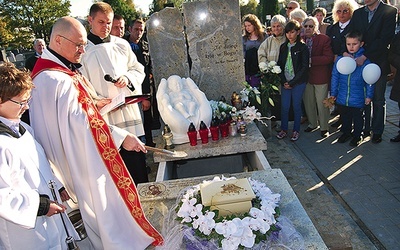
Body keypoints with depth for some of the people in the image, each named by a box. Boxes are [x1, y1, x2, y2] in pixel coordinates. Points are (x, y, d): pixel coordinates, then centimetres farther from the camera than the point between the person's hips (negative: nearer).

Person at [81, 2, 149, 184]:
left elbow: (138, 70, 16)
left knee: (137, 164, 8)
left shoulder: (122, 45, 10)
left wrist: (128, 78, -6)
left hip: (129, 112, 3)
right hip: (103, 118, -2)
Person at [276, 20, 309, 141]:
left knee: (296, 106, 5)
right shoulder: (283, 47, 9)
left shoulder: (302, 48, -5)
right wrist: (283, 81, -4)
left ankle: (296, 130, 19)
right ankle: (284, 129, 19)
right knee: (284, 106, 5)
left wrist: (292, 82, -12)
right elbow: (280, 64, 8)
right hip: (285, 82, 4)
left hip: (298, 82, -3)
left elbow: (304, 67, -9)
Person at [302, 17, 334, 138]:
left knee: (321, 103, 4)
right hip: (306, 76, 5)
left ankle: (324, 127, 19)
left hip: (320, 76, -4)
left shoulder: (324, 39, -8)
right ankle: (312, 123, 32)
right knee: (308, 102, 14)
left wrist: (311, 60, -21)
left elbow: (329, 58, -16)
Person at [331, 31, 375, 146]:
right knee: (345, 117, 20)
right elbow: (335, 76, 3)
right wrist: (333, 92, 6)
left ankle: (357, 136, 33)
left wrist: (369, 95, -2)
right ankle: (346, 132, 40)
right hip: (342, 97, 3)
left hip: (358, 98, -2)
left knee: (357, 118, 15)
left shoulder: (365, 60, -11)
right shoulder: (340, 59, -4)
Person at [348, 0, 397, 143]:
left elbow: (385, 39, -15)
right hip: (359, 62, 3)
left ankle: (377, 131, 19)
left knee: (378, 99, 7)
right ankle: (365, 128, 22)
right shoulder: (357, 13, 10)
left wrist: (365, 56, -20)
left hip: (378, 62, -3)